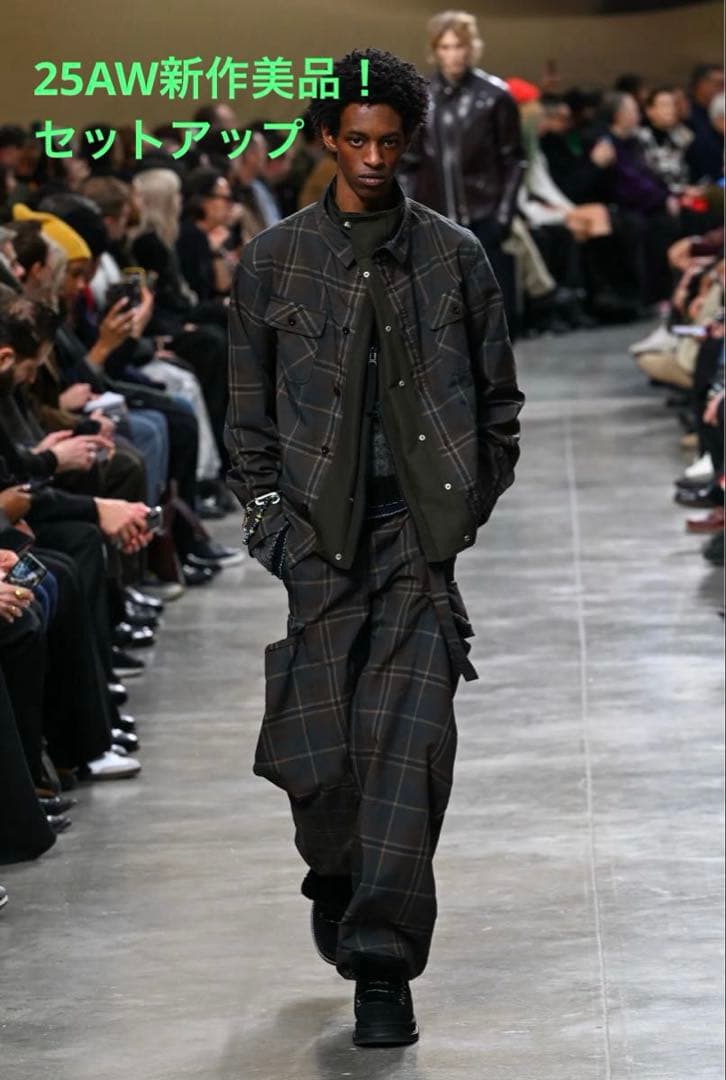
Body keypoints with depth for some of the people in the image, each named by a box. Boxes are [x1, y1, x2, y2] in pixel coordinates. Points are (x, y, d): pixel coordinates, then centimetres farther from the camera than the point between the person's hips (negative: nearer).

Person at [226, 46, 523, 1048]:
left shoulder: (455, 257, 8)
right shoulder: (275, 260, 8)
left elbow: (499, 400, 13)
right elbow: (248, 411, 11)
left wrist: (471, 507, 4)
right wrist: (269, 516, 1)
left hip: (419, 533, 0)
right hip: (317, 534, 1)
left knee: (409, 743, -10)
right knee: (317, 754, -3)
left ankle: (383, 964, -7)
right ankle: (336, 882, 29)